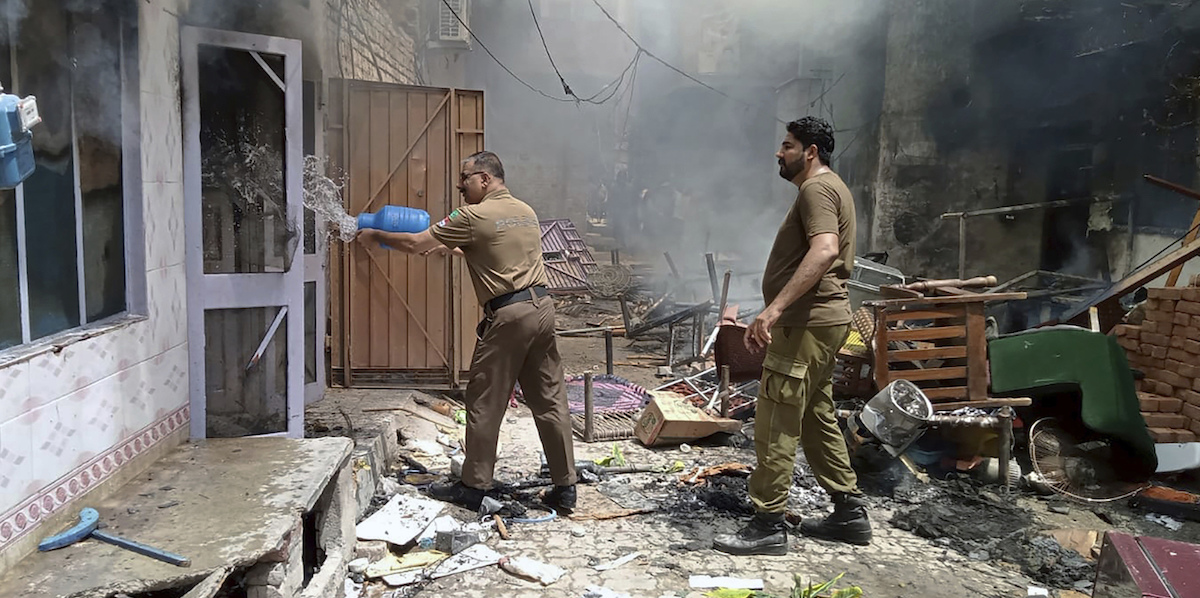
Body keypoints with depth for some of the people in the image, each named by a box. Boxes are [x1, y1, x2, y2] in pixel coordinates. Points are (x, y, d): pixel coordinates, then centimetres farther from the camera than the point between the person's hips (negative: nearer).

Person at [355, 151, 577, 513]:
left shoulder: (474, 216, -6)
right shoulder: (526, 212, 16)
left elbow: (415, 244, -3)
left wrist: (375, 236, 13)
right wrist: (449, 249, 28)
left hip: (508, 315, -7)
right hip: (542, 306, 7)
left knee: (484, 403, 5)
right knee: (550, 401, 9)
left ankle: (473, 487, 15)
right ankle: (565, 487, 14)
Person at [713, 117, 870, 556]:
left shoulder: (818, 188, -12)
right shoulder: (829, 187, 22)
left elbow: (824, 250, -29)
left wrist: (775, 307, -35)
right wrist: (780, 310, 24)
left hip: (807, 322, -11)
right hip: (820, 321, 11)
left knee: (776, 424, -7)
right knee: (817, 418, 17)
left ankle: (768, 526, 0)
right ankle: (850, 513, 24)